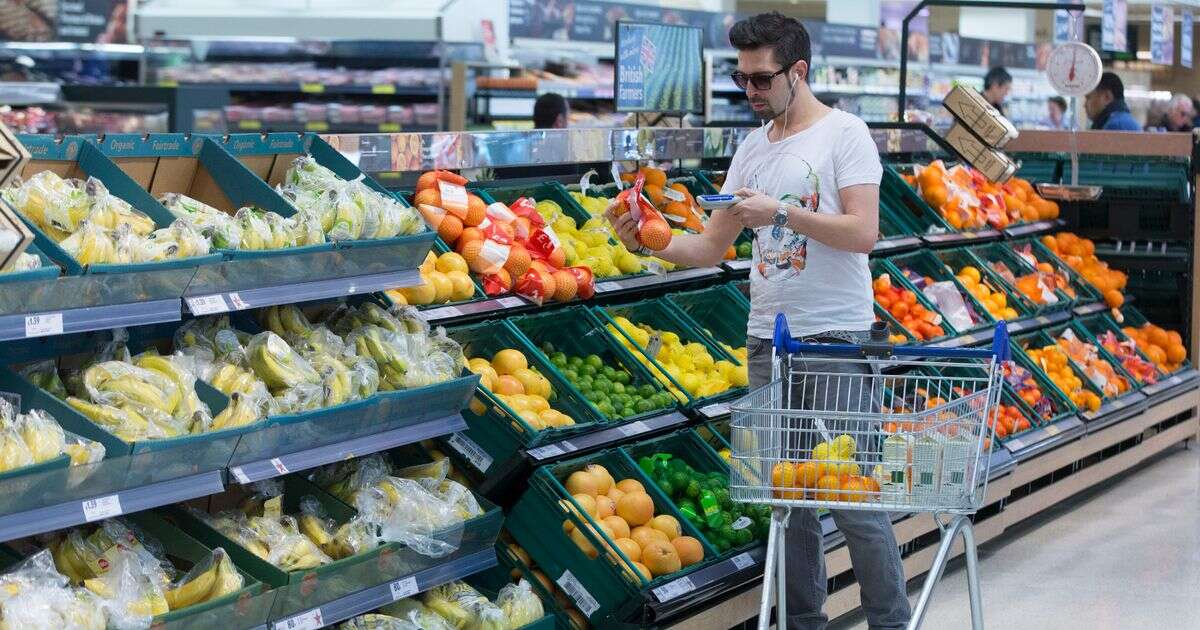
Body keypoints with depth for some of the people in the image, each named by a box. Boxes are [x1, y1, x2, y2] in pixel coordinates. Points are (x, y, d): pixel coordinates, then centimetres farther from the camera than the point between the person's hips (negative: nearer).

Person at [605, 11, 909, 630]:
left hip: (834, 337, -6)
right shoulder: (752, 148, 13)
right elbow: (712, 247, 12)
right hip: (767, 338, 6)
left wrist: (781, 211, -19)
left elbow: (862, 233, -16)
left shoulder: (843, 134, -6)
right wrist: (649, 242, -4)